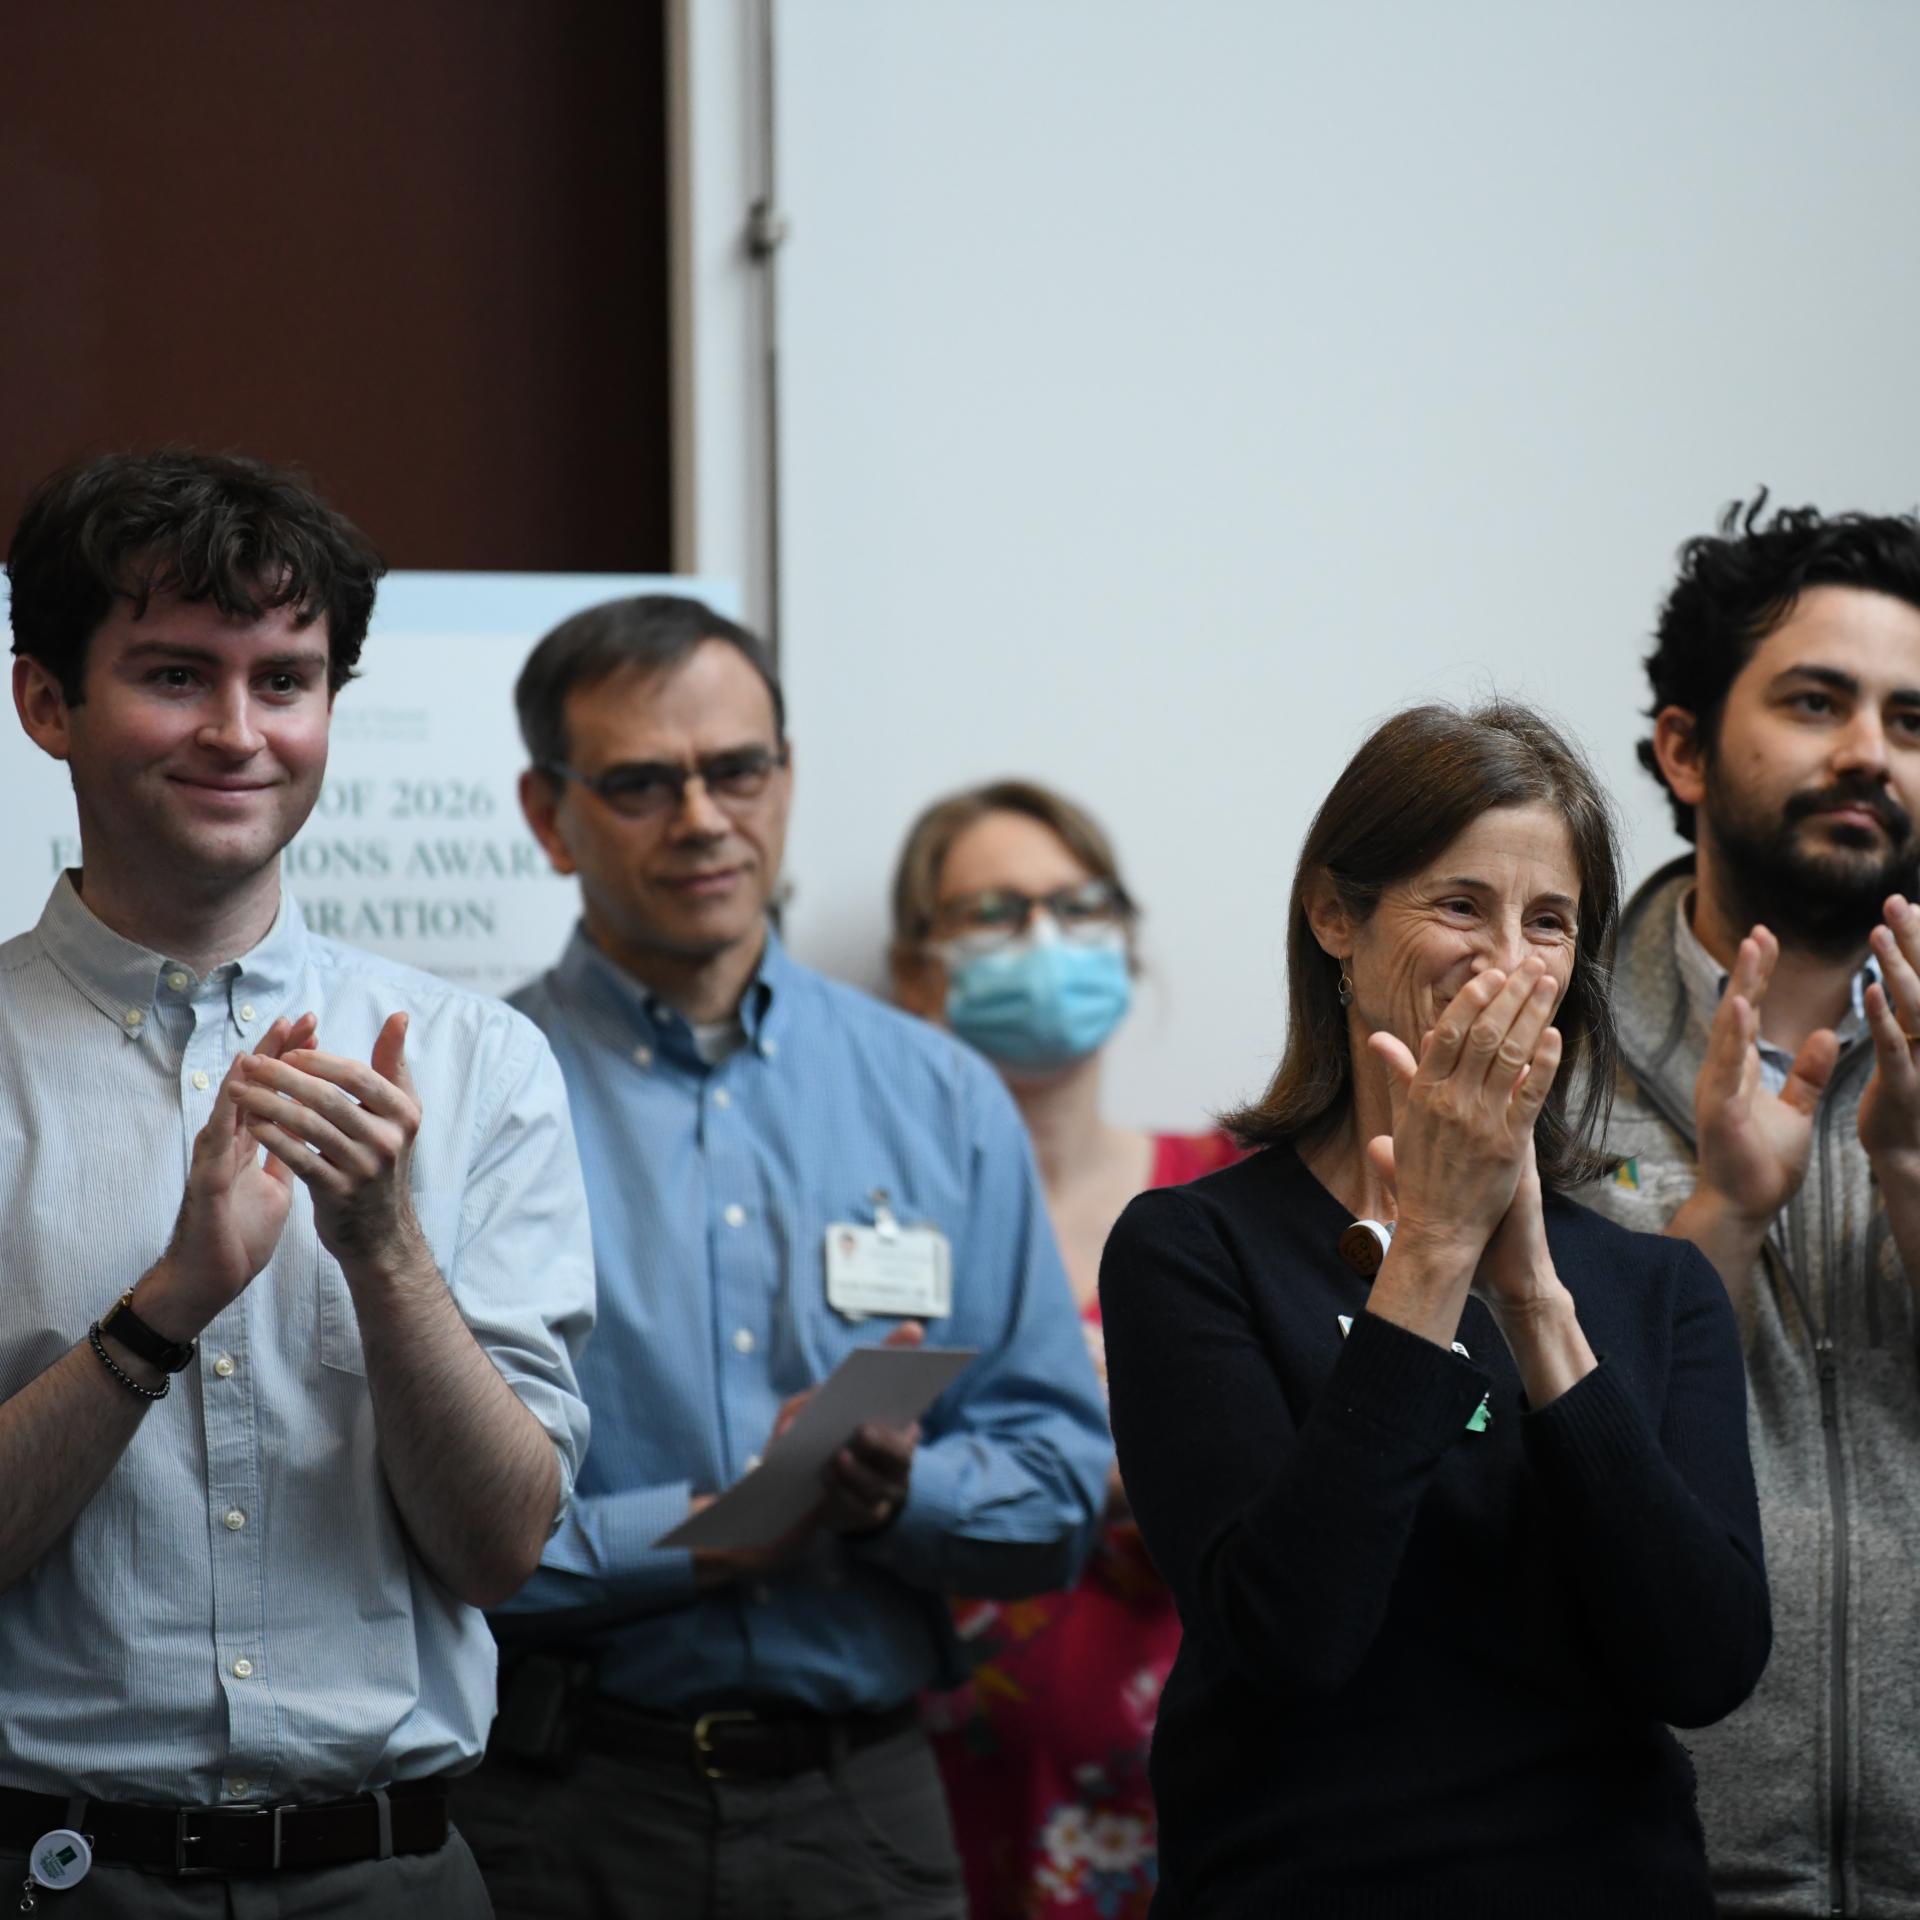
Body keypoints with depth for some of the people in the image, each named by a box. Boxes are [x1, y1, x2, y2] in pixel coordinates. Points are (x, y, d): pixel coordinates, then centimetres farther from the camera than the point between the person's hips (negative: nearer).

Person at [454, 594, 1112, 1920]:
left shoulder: (939, 1101, 9)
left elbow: (1063, 1491, 6)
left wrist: (897, 1491, -12)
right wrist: (702, 1536, -16)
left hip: (863, 1808, 3)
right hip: (562, 1811, -3)